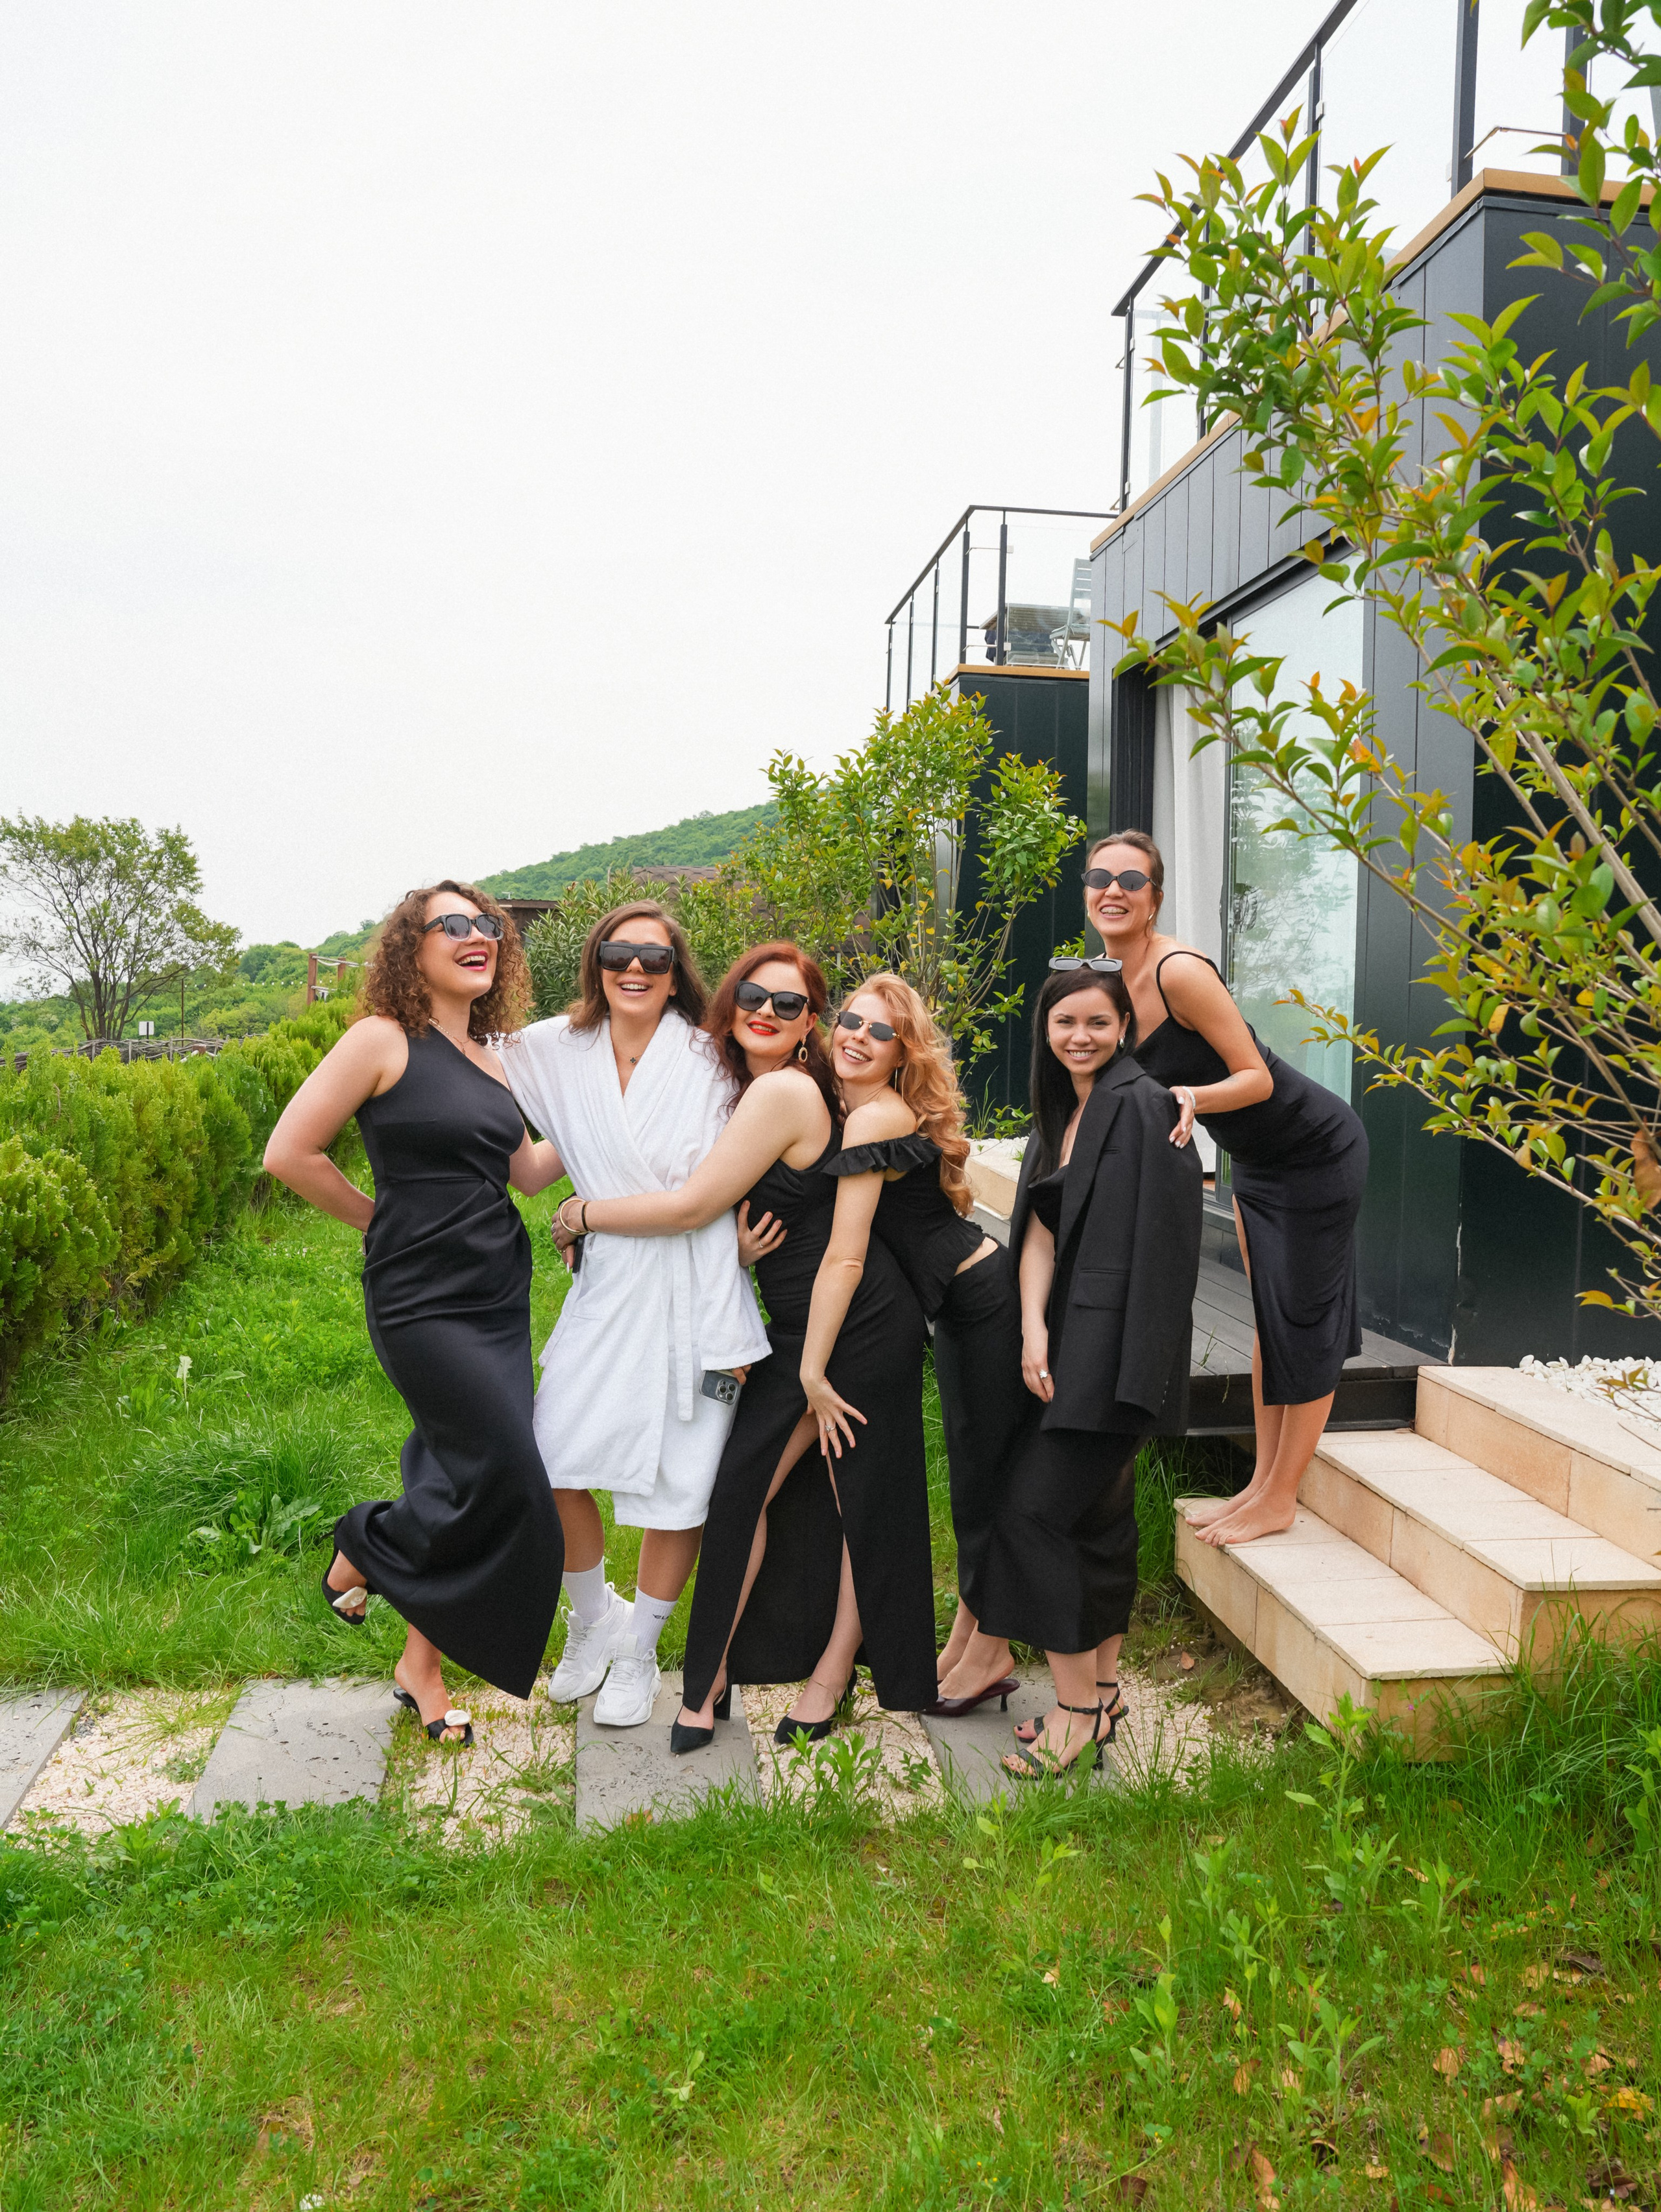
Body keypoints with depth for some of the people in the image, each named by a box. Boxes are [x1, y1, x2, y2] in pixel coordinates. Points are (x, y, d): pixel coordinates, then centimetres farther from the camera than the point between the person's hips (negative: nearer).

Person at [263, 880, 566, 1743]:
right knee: (506, 1481, -9)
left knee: (465, 1478, 9)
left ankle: (422, 1664, 27)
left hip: (500, 1295, 7)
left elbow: (528, 1171, 17)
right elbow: (289, 1153, -10)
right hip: (423, 1303, -7)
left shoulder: (487, 1061, 12)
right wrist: (382, 1220, -1)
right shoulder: (384, 1039, -9)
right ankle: (359, 1555, 20)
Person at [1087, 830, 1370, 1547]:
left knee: (1304, 1323, 2)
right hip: (1255, 1159, 9)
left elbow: (1257, 1078, -26)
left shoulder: (1180, 971, -27)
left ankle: (1278, 1502, 13)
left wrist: (1195, 1098, -42)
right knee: (1267, 1314, 15)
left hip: (1315, 1152, -9)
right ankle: (1262, 1484, 26)